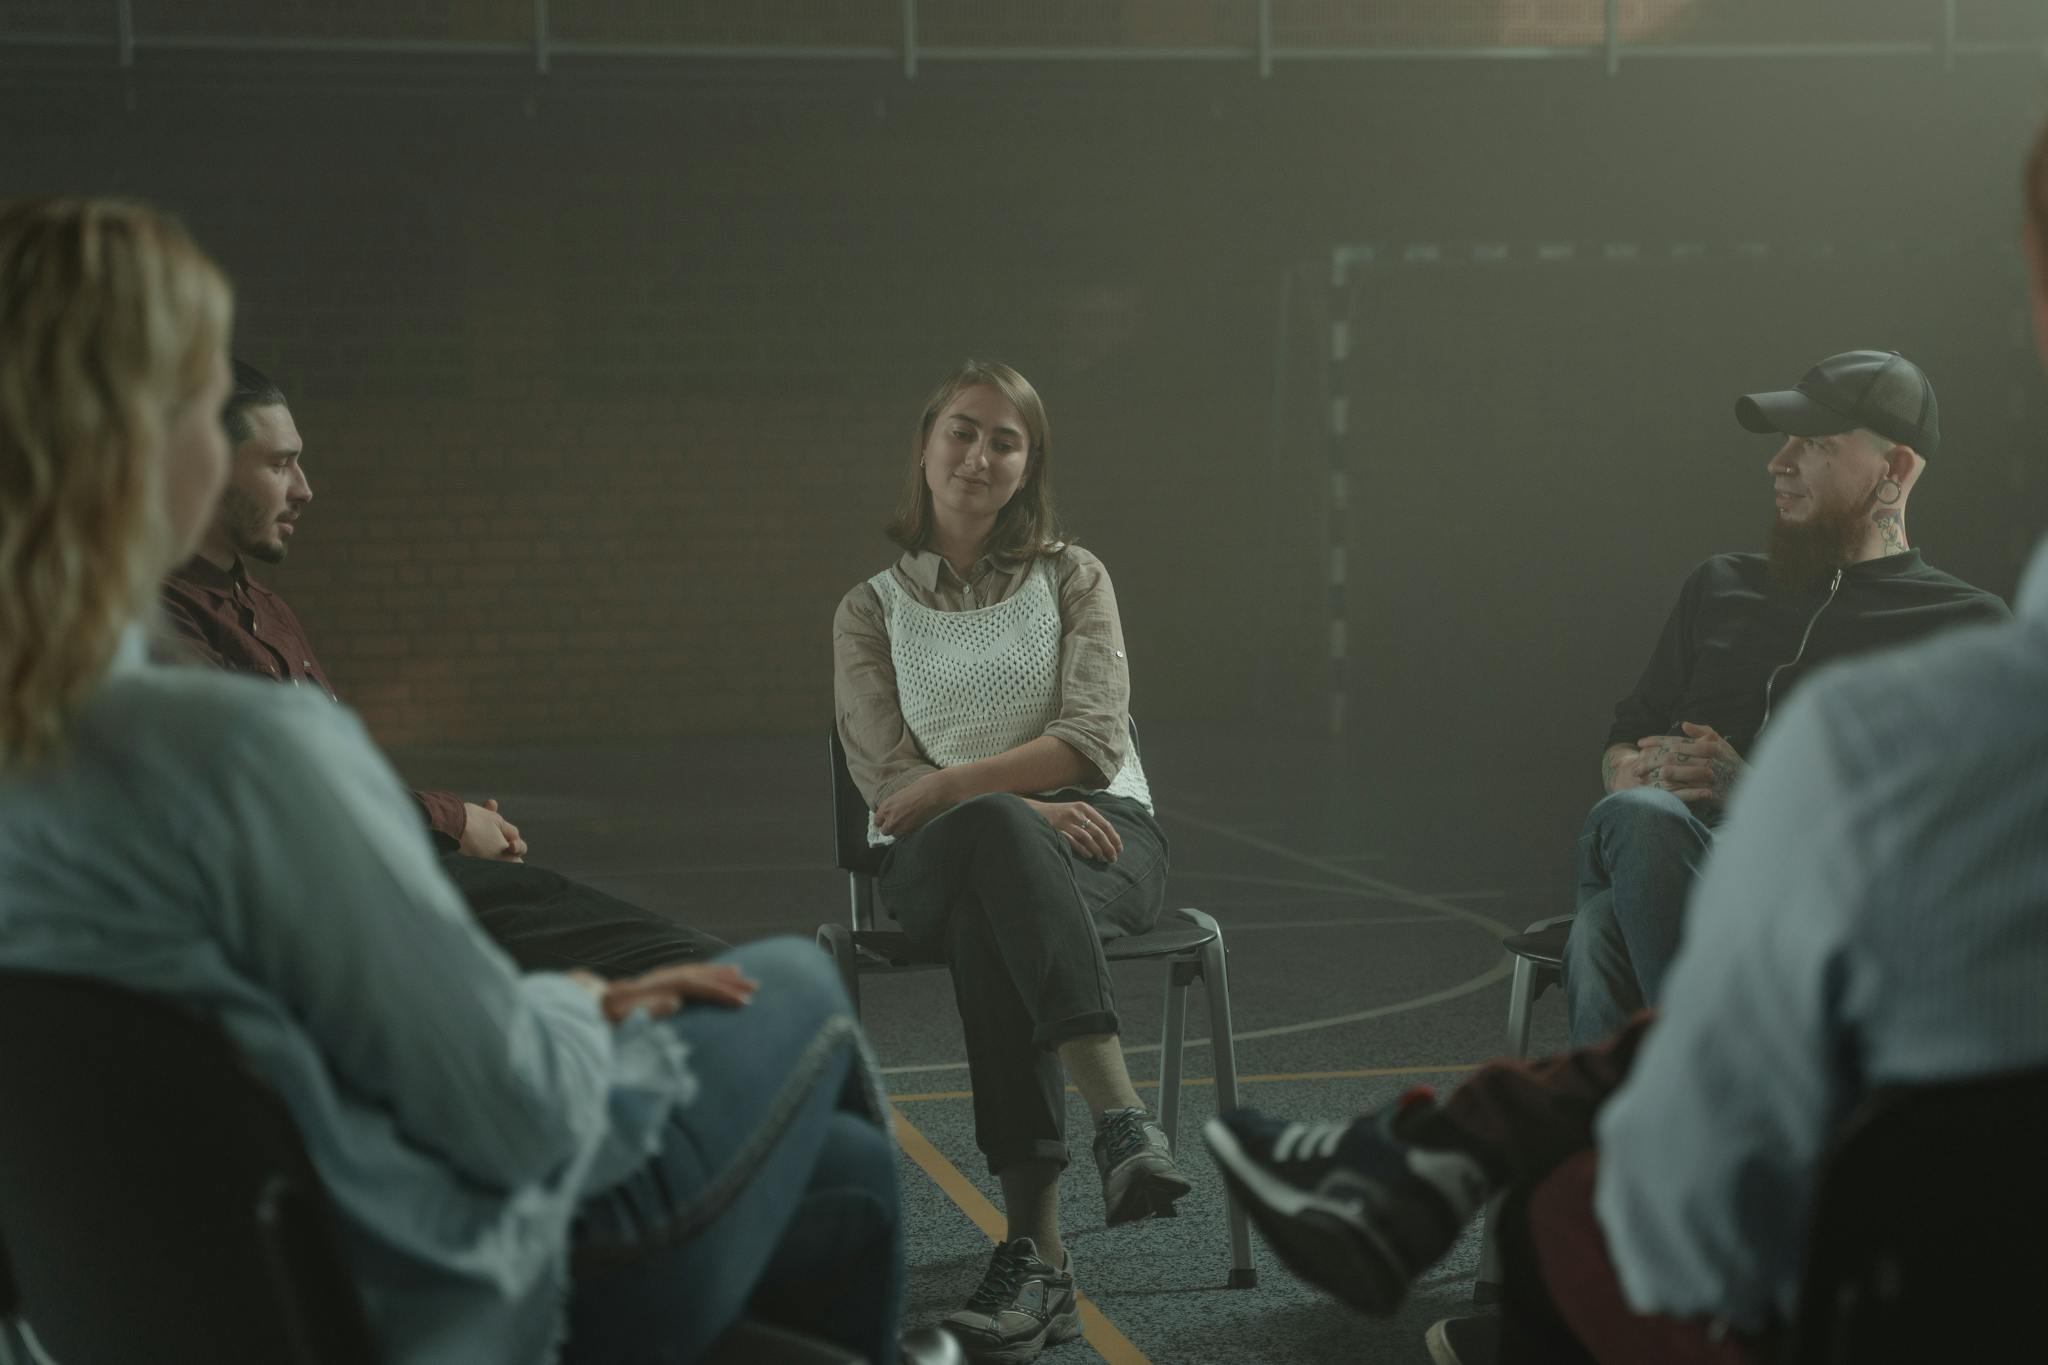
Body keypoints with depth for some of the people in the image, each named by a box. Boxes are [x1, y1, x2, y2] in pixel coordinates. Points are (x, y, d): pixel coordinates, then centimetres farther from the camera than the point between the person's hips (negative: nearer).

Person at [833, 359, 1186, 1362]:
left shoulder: (1072, 576, 14)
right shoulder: (871, 612, 15)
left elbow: (1093, 740, -2)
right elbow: (886, 782, 1)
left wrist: (952, 785, -15)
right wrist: (1019, 805, -16)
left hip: (1099, 833, 0)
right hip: (934, 860, 0)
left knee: (989, 925, -40)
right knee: (995, 833, -41)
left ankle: (1035, 1249, -52)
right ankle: (1120, 1115, -56)